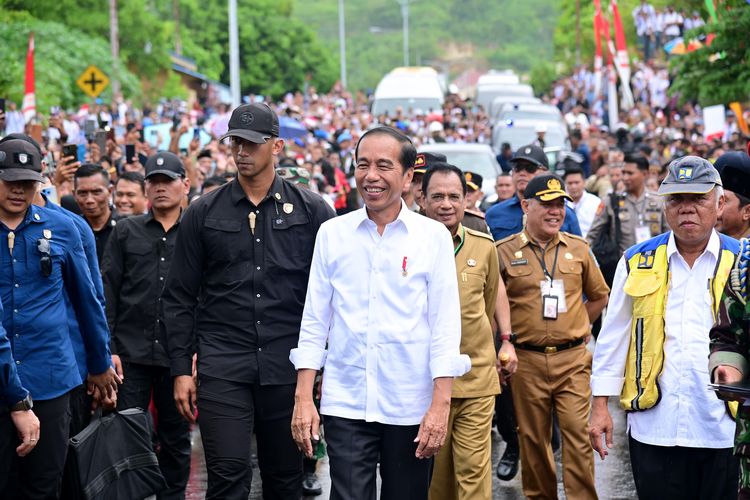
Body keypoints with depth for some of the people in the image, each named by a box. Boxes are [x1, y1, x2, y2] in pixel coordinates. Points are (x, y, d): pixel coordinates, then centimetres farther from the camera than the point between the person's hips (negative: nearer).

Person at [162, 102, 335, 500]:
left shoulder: (312, 211, 4)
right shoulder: (203, 213, 6)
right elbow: (179, 298, 7)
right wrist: (181, 369, 2)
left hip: (287, 367, 0)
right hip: (222, 366, 0)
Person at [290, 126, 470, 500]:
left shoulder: (434, 237, 0)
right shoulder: (332, 234, 4)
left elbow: (445, 325, -2)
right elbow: (314, 320, 6)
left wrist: (440, 405, -8)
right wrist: (303, 398, 1)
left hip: (412, 408, 0)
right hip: (345, 403, 1)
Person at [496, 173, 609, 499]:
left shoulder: (578, 249, 7)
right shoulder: (504, 252, 0)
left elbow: (599, 295, 20)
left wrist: (574, 328, 13)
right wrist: (507, 341, 2)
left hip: (572, 359, 1)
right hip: (527, 360, -1)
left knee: (578, 434, -5)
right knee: (533, 439, 7)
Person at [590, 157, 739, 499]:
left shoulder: (740, 263, 2)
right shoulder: (638, 262, 6)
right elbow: (613, 338, 9)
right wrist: (600, 405, 7)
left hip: (724, 431, -1)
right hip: (654, 428, 1)